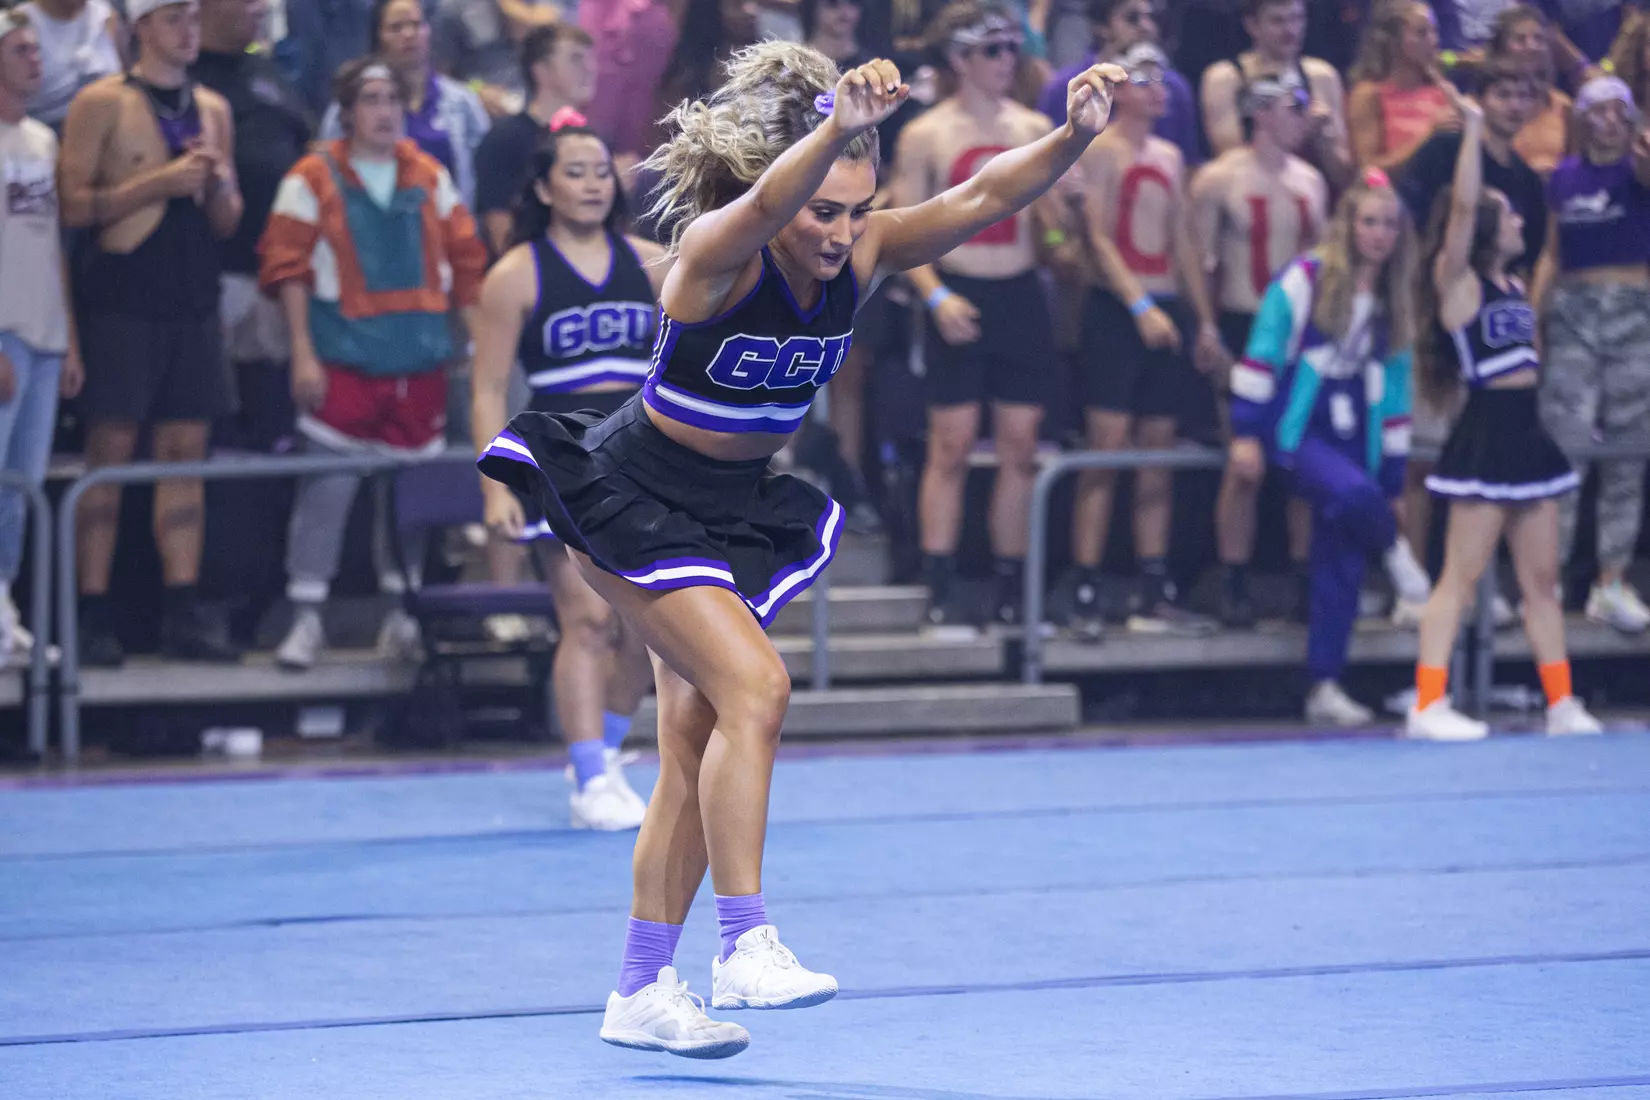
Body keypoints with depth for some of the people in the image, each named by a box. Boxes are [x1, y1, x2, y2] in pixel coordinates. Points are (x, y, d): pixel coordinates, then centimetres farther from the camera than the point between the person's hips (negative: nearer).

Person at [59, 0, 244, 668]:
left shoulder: (213, 110, 15)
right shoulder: (104, 104, -2)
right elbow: (74, 206, -9)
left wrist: (219, 186, -4)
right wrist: (158, 183, -17)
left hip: (193, 305, 5)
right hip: (122, 303, -5)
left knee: (186, 453, 3)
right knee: (110, 451, -6)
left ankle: (183, 615, 4)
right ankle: (93, 618, -4)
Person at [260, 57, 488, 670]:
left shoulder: (429, 179, 10)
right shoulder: (314, 181, -1)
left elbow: (465, 262, 14)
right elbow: (287, 269, -3)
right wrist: (303, 354, -9)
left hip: (418, 366, 4)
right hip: (343, 361, -3)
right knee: (325, 492, -7)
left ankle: (401, 618, 21)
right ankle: (307, 620, -2)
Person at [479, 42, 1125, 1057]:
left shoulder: (860, 251, -10)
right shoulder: (718, 250, -26)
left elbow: (980, 199, -22)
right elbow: (764, 207, -49)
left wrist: (1076, 135, -39)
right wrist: (837, 128, -68)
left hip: (739, 508, 7)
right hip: (630, 500, -7)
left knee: (699, 753, 8)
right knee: (755, 684, -23)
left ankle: (642, 992, 17)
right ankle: (747, 948, -23)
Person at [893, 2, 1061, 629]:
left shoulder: (1034, 130, 9)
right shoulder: (927, 135, 0)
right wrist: (935, 296, -15)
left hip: (1022, 294, 3)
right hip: (959, 298, -3)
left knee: (1020, 448, 3)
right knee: (951, 447, -5)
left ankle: (1011, 593, 9)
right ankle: (940, 595, -3)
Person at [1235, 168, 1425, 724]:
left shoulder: (1395, 302, 9)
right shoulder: (1305, 280, -8)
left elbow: (1394, 382, 15)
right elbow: (1262, 355, -7)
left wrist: (1394, 468, 14)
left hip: (1355, 441, 5)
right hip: (1297, 430, -5)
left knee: (1340, 566, 2)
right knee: (1354, 494, -34)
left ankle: (1324, 688, 8)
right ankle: (1395, 552, -1)